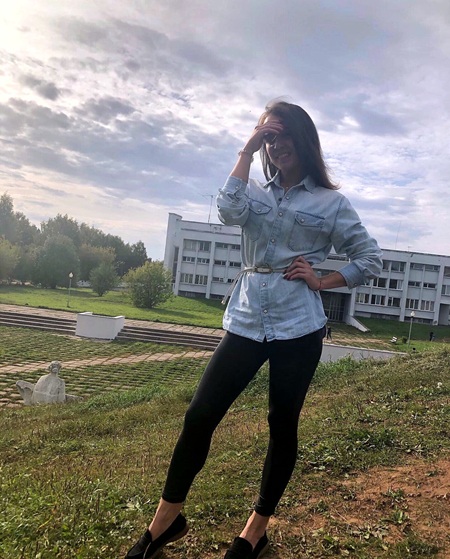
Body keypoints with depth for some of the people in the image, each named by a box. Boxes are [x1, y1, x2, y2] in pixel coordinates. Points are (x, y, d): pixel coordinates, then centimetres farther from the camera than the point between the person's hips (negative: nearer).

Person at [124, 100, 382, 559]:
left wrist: (321, 282, -4)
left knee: (282, 426, 8)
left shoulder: (330, 202, 4)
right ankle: (165, 520, 17)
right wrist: (246, 150, -5)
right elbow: (229, 211, -11)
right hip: (246, 323, 3)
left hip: (298, 329, -2)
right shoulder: (257, 193, 12)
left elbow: (370, 259, 6)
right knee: (199, 416, -1)